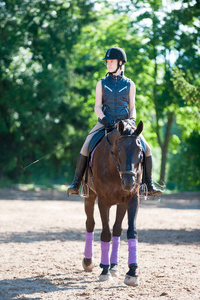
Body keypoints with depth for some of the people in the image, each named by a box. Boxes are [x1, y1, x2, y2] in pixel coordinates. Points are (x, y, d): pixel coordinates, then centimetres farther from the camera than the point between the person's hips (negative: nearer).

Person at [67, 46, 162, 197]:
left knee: (146, 148, -15)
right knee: (86, 146, -22)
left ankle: (149, 185, -3)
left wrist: (131, 119, -11)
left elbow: (132, 107, 10)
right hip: (105, 123, 0)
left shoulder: (129, 84, 8)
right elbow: (97, 107, 2)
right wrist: (103, 118, -18)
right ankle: (76, 184, -15)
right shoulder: (102, 83, 7)